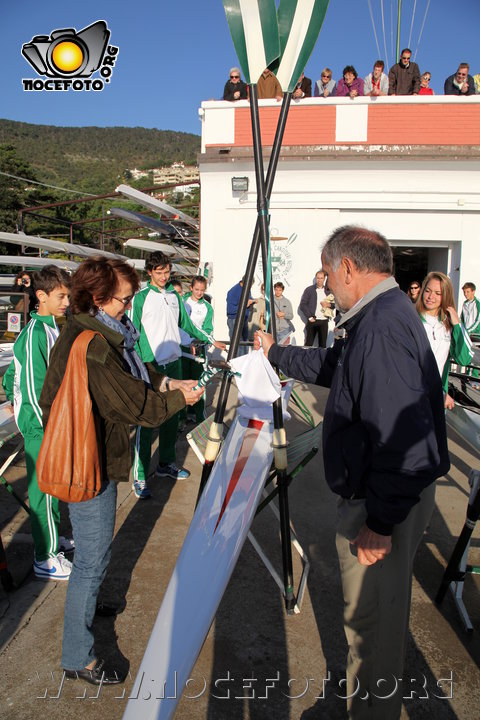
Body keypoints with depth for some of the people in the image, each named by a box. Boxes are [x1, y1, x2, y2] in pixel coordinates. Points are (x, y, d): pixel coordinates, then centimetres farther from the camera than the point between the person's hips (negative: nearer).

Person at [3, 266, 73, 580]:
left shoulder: (53, 329, 6)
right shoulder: (35, 334, -21)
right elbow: (34, 391, -22)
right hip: (42, 427, -9)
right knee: (44, 489, 3)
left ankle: (52, 537, 39)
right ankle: (46, 559, 18)